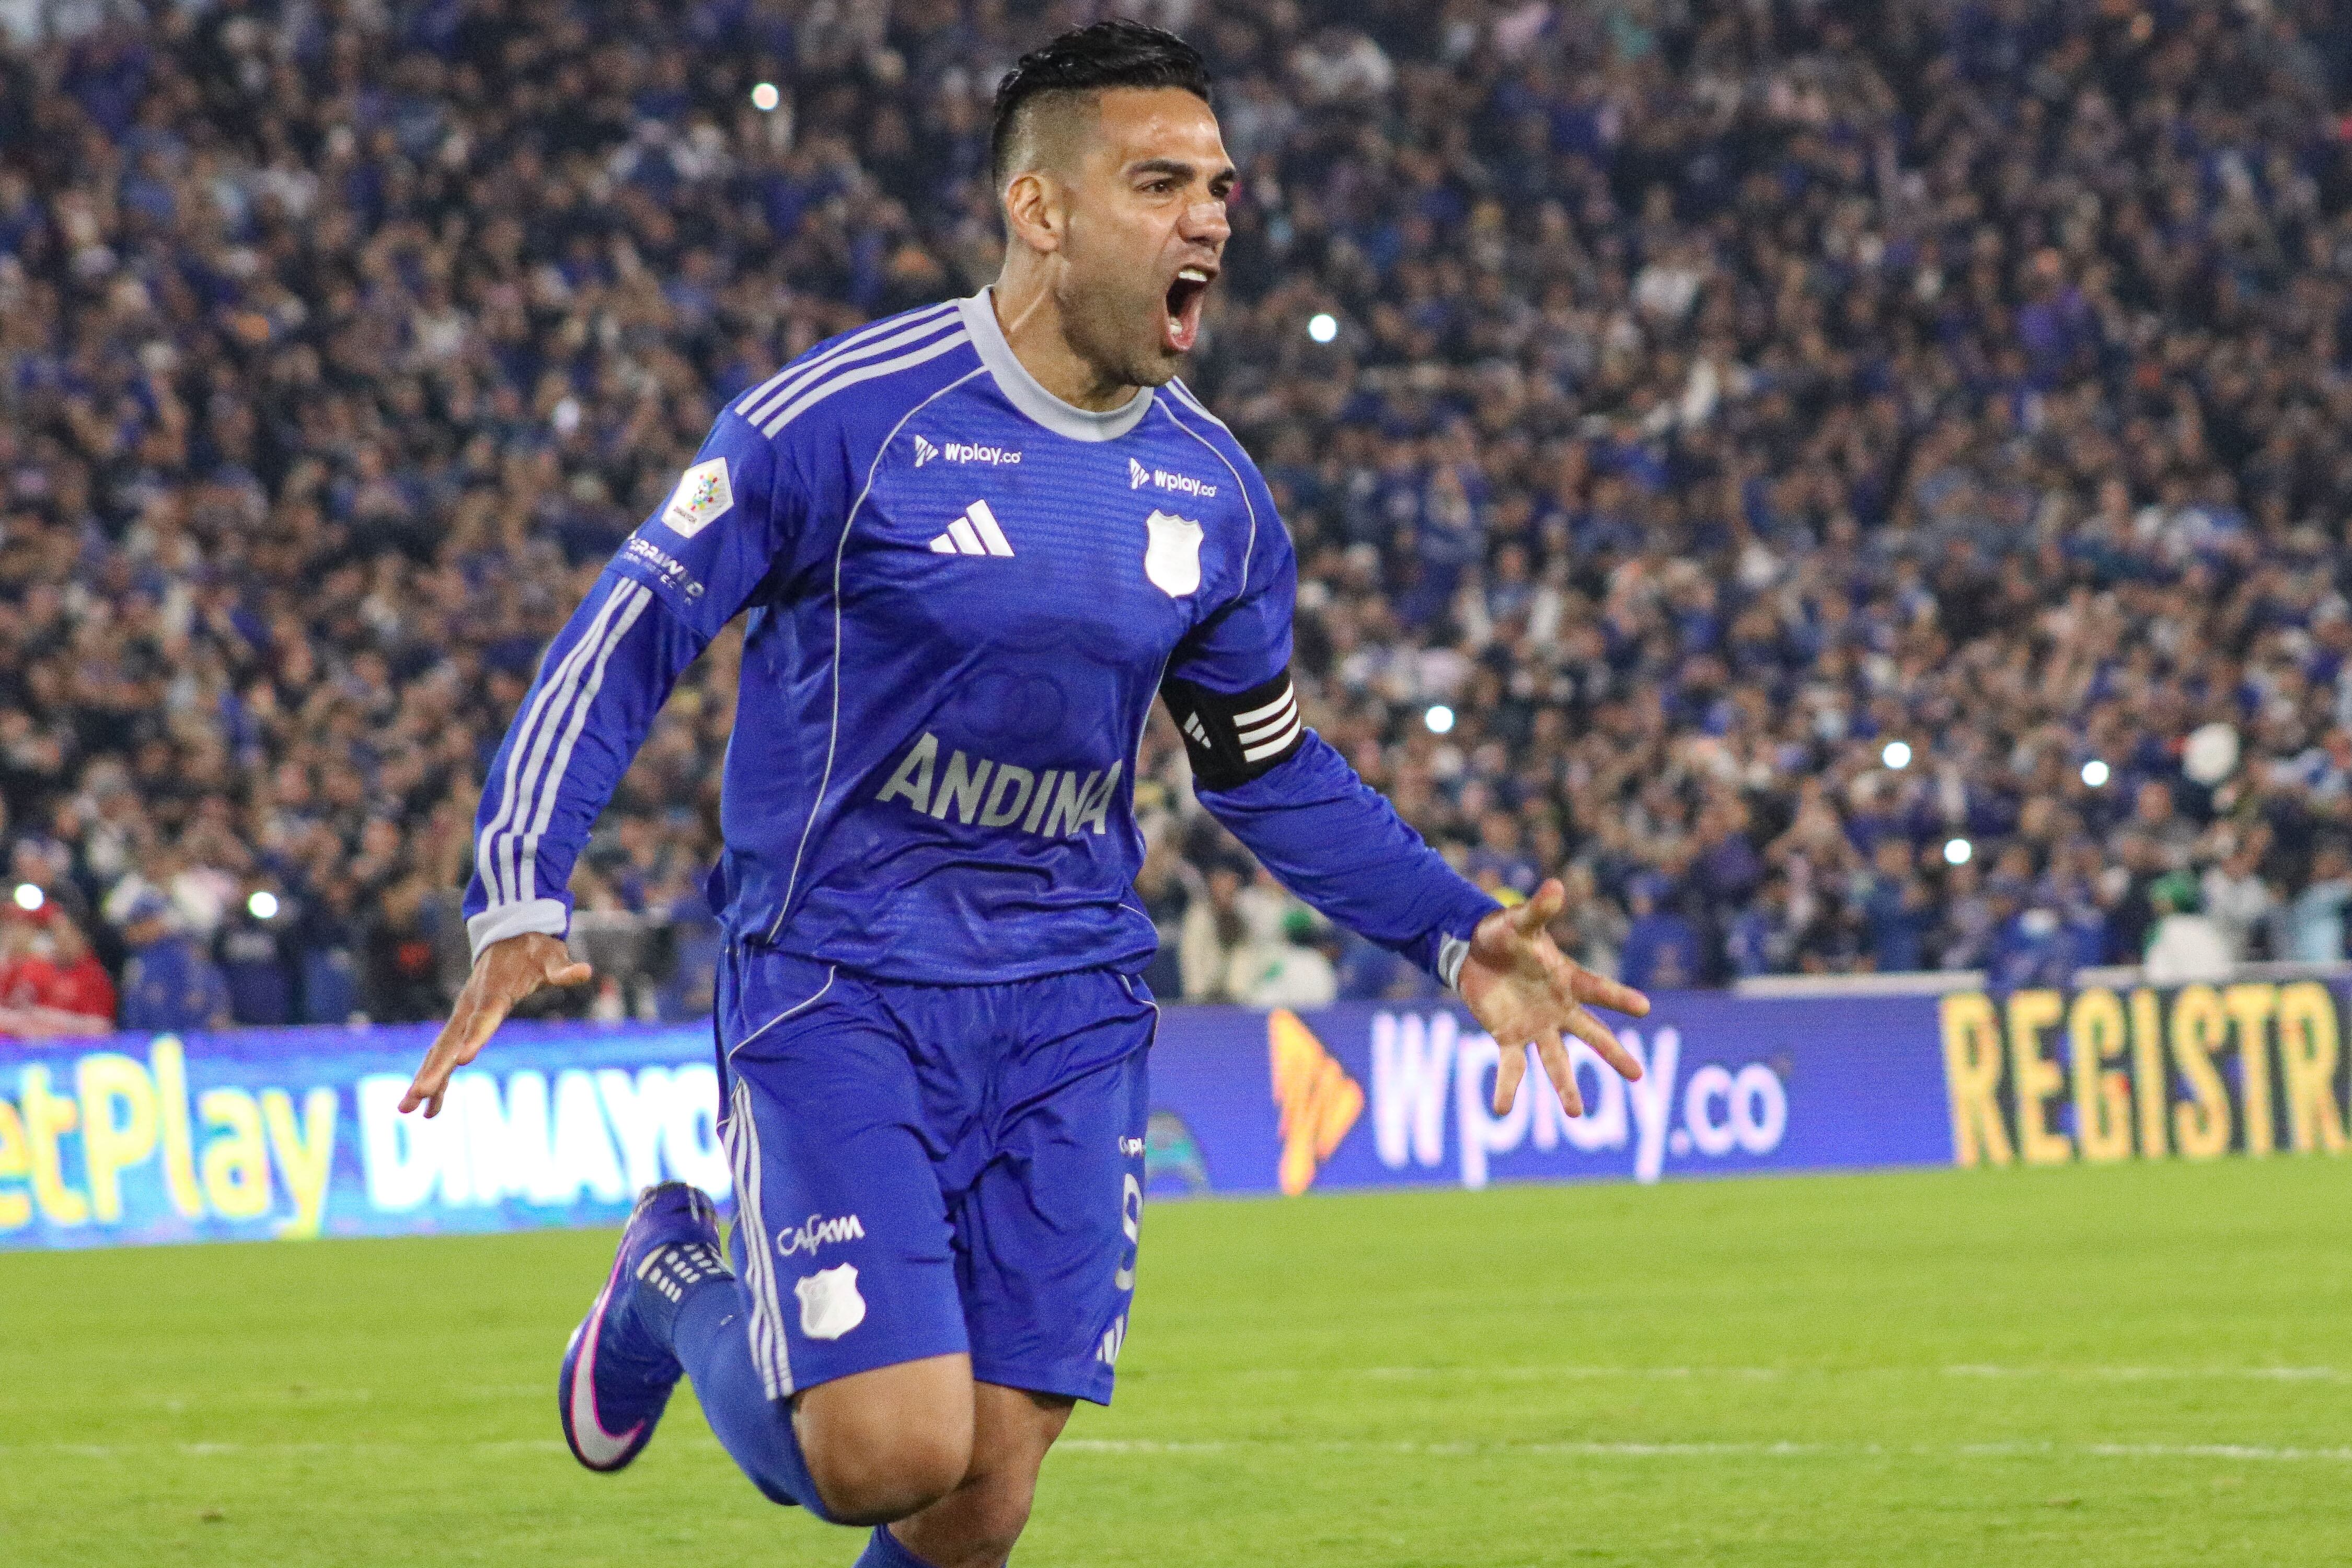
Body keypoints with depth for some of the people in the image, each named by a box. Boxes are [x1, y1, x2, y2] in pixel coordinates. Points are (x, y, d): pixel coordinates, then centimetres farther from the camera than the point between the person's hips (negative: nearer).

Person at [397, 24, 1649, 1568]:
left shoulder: (1213, 493, 6)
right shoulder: (847, 416, -13)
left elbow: (1271, 767, 20)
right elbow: (626, 642, -9)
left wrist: (1457, 935, 9)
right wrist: (522, 904, -21)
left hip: (1070, 1010, 5)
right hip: (839, 989, -5)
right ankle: (685, 1285, 17)